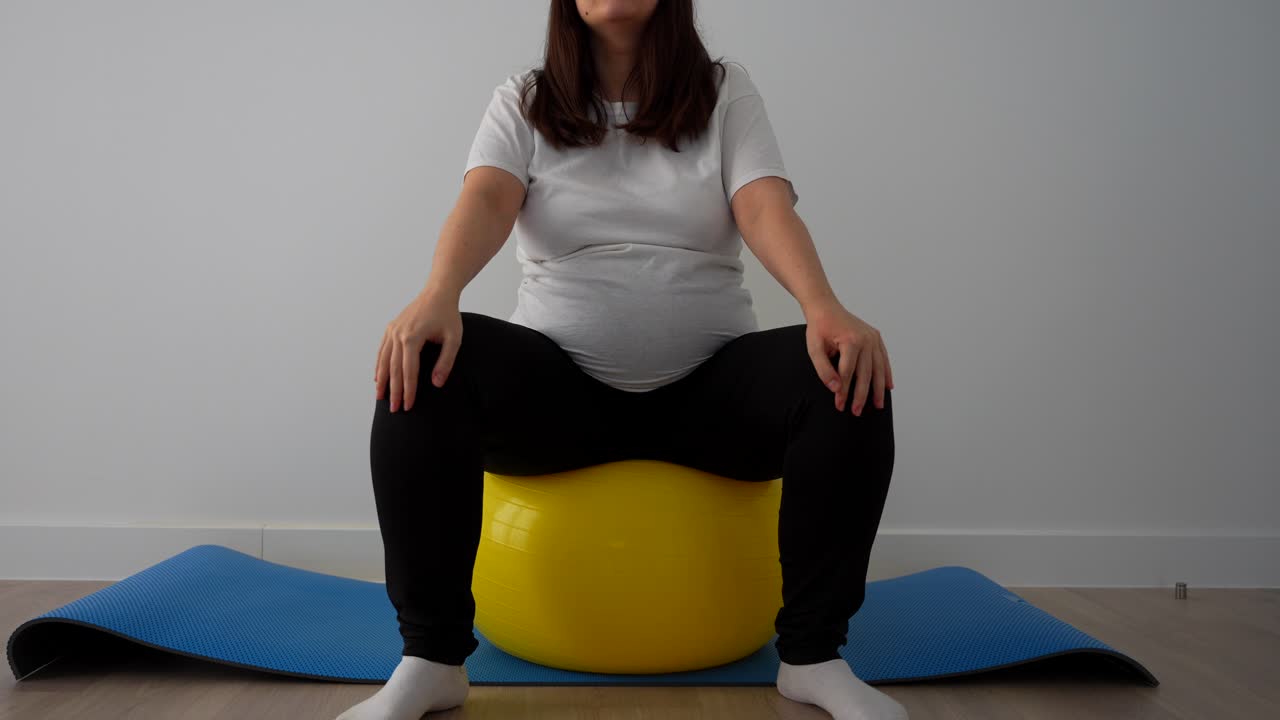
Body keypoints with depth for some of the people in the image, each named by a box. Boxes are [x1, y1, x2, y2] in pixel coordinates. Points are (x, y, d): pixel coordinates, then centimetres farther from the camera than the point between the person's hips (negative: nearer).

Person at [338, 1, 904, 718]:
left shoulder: (726, 91, 7)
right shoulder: (523, 101, 8)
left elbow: (767, 208, -9)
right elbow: (486, 201, -12)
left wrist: (826, 308, -31)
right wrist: (437, 296, -35)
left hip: (706, 382, 1)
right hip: (560, 382, 0)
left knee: (852, 377, -27)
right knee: (421, 367, -29)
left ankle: (814, 656, -15)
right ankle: (431, 662, -20)